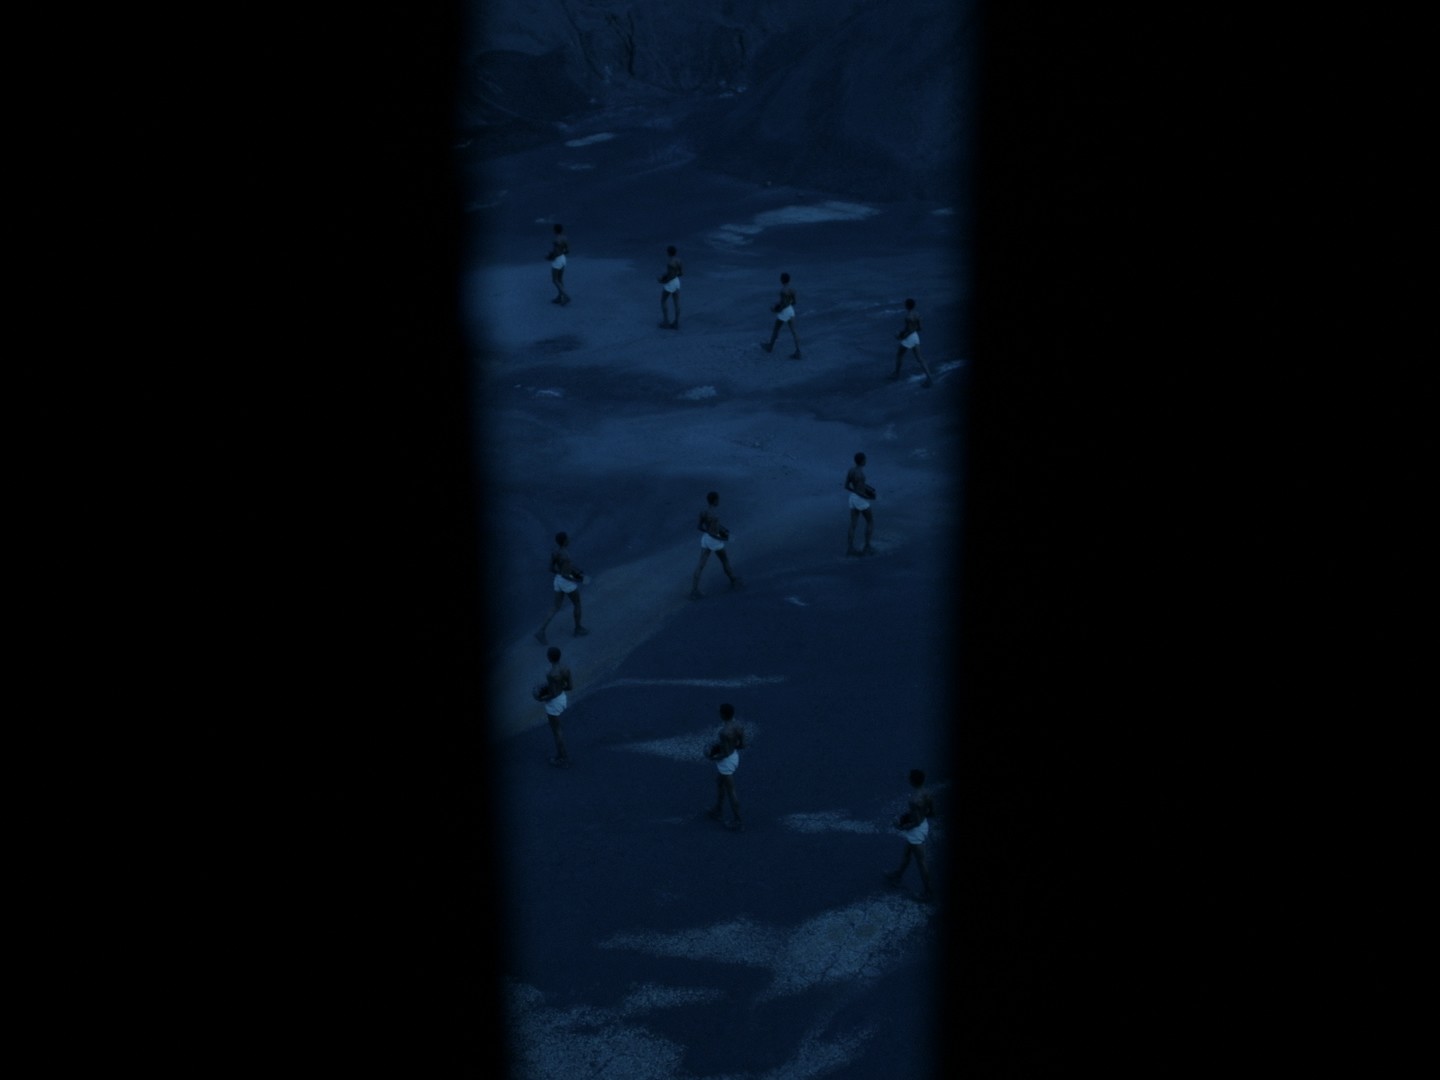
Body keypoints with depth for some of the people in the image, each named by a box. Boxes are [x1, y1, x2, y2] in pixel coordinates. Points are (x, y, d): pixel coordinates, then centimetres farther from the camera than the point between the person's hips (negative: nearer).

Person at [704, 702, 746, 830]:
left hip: (726, 762, -9)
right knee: (719, 785, 29)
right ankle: (718, 812, 47)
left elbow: (725, 753, -27)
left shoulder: (724, 732, -33)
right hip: (734, 756, 9)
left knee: (730, 792, 8)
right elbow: (742, 745, 0)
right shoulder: (738, 727, -9)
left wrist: (713, 757, -11)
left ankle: (738, 822, 22)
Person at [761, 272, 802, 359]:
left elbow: (785, 303, -28)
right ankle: (798, 352, 0)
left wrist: (778, 309, -12)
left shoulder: (783, 291, -24)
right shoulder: (792, 290, 1)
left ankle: (770, 346, 38)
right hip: (791, 311, 7)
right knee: (793, 331, 5)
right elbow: (794, 302, 9)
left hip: (783, 312, -7)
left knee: (775, 329, 17)